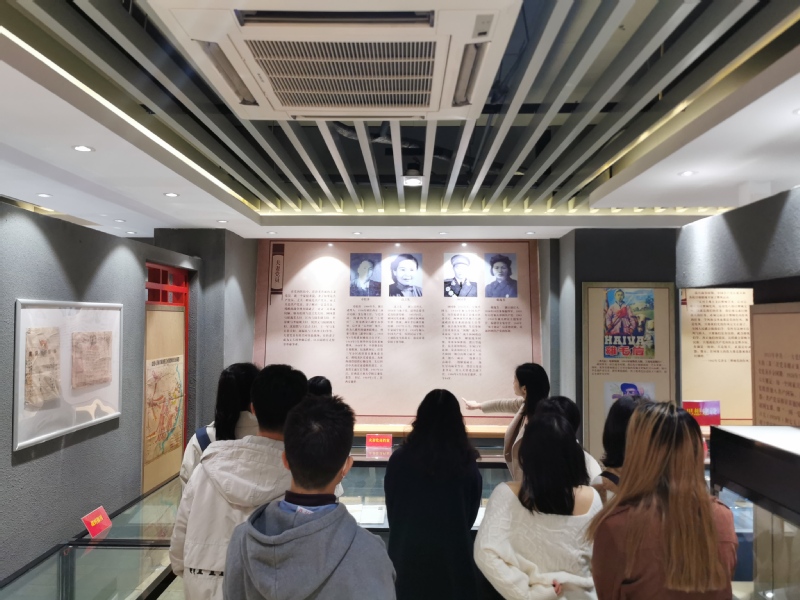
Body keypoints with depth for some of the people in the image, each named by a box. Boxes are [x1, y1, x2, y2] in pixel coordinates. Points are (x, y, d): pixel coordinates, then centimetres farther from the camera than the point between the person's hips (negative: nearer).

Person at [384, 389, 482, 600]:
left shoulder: (400, 459, -15)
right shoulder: (467, 464, -13)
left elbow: (392, 511, 0)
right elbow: (471, 516, 3)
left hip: (408, 555, 0)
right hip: (453, 556, 0)